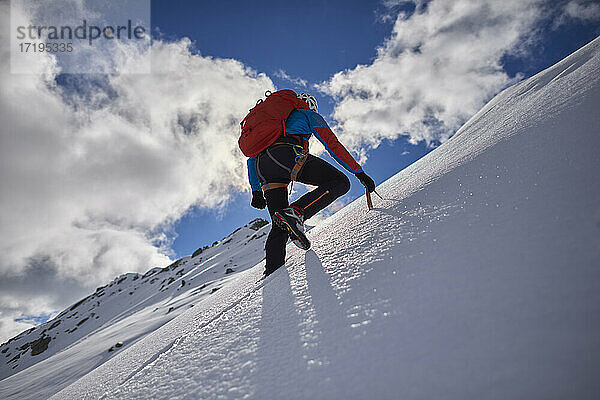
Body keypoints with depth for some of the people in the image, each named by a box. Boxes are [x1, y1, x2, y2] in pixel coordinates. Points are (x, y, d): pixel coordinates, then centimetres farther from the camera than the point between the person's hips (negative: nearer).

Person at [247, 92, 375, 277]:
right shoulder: (308, 114, 25)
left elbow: (252, 160, 38)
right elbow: (332, 144, 11)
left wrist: (256, 191, 37)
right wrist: (359, 172, 10)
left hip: (262, 167, 7)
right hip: (288, 153, -7)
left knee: (280, 227, 10)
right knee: (340, 181, -6)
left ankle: (272, 272, -4)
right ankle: (295, 213, -25)